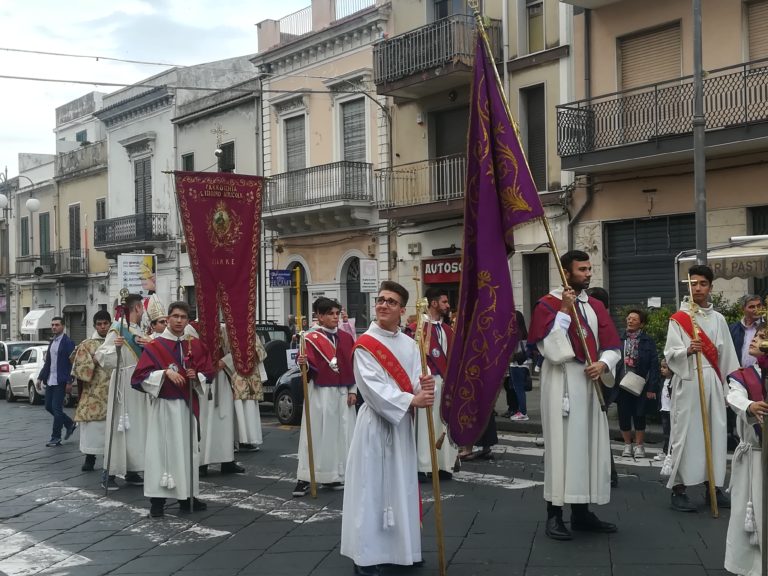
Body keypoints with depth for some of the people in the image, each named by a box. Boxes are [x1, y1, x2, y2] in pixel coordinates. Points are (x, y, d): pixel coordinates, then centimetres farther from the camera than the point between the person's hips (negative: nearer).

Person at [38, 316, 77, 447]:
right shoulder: (52, 342, 15)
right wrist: (41, 377, 13)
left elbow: (72, 363, -13)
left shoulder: (68, 342, -9)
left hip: (60, 381, -8)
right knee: (48, 406, 11)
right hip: (50, 380, 8)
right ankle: (70, 424, 27)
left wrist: (69, 382, -18)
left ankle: (56, 437, 2)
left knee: (56, 407, -6)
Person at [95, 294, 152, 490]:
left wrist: (148, 346, -4)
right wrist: (115, 347, -32)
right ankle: (110, 473, -1)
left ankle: (131, 471, 16)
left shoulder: (138, 330, 13)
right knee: (119, 427, -6)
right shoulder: (117, 329, -9)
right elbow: (102, 356, -15)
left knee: (137, 427, 9)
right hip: (123, 383, -8)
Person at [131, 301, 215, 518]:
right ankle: (157, 500, -1)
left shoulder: (196, 345, 8)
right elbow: (141, 375, -9)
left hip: (188, 405, 4)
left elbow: (208, 372, 13)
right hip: (164, 405, -4)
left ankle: (187, 496, 17)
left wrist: (197, 376, -8)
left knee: (188, 449, 8)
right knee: (161, 449, -5)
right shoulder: (154, 346, -5)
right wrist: (165, 373, -21)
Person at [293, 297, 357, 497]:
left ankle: (335, 476, 15)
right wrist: (303, 363, -35)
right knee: (316, 434, -6)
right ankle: (305, 478, -3)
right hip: (320, 393, -5)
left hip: (343, 393, 5)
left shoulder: (346, 338, 9)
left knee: (342, 433, 7)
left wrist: (353, 390, 5)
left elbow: (354, 366, 11)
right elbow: (309, 367, -12)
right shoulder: (311, 338, -6)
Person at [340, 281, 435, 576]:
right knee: (371, 487, -4)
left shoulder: (409, 345, 8)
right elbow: (373, 387, -17)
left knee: (401, 486, 13)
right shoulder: (364, 344, -9)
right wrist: (411, 399, -23)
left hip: (402, 423, 6)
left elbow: (414, 382, 2)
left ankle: (401, 547, 25)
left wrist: (424, 386, -22)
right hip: (375, 422, -6)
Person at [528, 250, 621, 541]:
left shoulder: (596, 306, 12)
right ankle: (554, 514, 0)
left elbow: (612, 346, 10)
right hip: (562, 385, -6)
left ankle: (581, 512, 17)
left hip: (590, 384, 6)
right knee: (562, 445, -6)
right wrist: (564, 310, -18)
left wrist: (603, 364, -11)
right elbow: (551, 349, -16)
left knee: (589, 446, 8)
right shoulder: (548, 304, -5)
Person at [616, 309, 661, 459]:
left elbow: (654, 365, -4)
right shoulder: (620, 340, 4)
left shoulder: (648, 341, -1)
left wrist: (652, 388, -10)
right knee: (623, 416, 6)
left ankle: (639, 445, 18)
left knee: (639, 416, 3)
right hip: (622, 385, 2)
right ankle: (627, 445, 22)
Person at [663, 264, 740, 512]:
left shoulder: (718, 319, 14)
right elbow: (670, 353, -5)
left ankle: (714, 487, 13)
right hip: (687, 382, -4)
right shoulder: (678, 319, 2)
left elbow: (727, 355, 14)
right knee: (685, 432, -5)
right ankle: (679, 489, 0)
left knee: (715, 432, 4)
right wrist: (688, 350, -25)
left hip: (713, 382, 4)